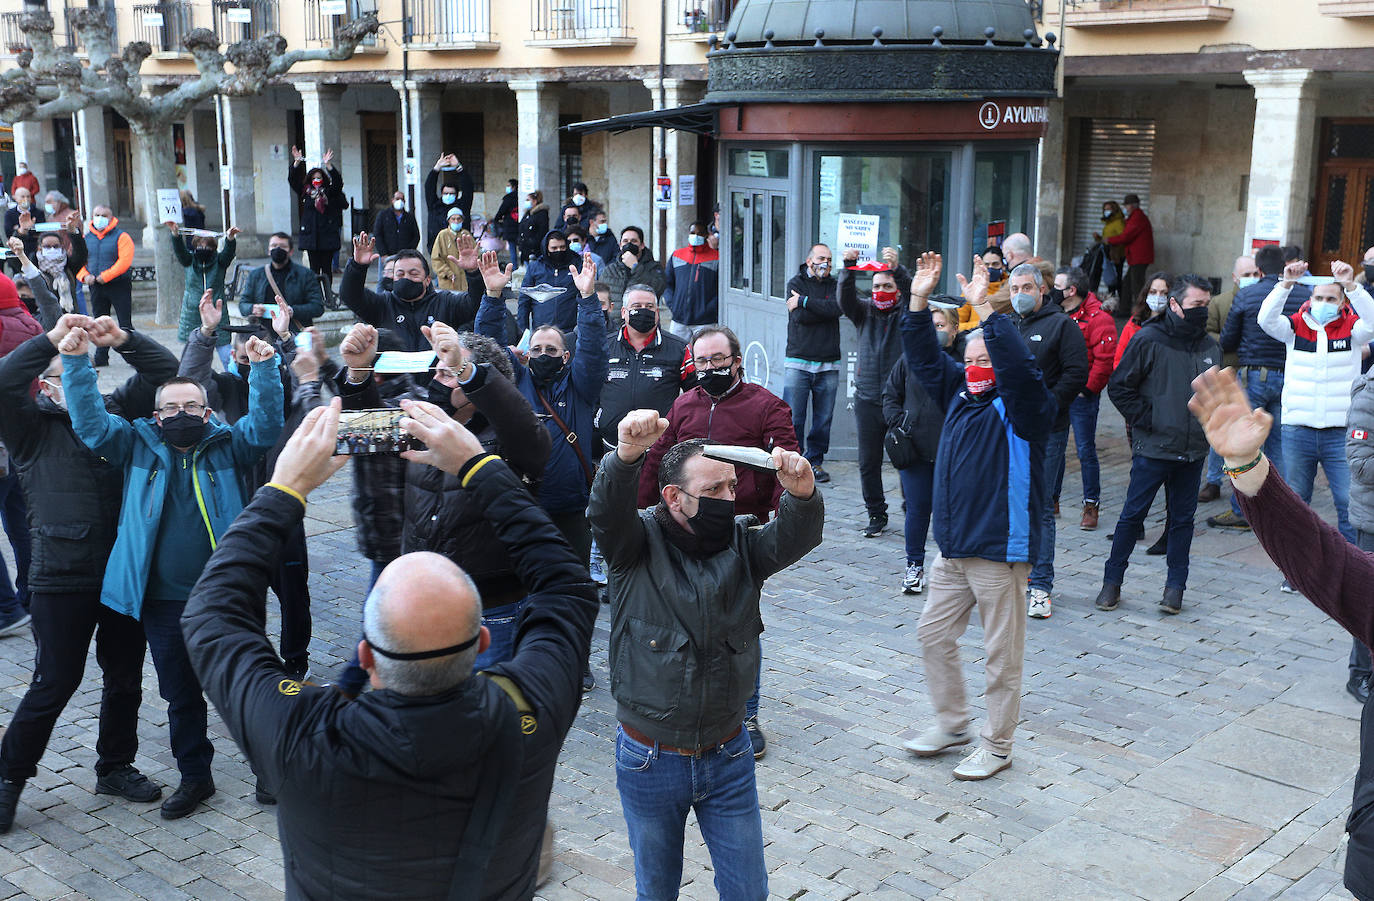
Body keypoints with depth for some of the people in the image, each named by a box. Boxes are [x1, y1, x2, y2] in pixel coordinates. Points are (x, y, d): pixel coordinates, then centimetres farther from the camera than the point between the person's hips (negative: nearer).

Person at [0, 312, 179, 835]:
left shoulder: (113, 412, 9)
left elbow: (164, 371, 6)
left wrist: (122, 337, -8)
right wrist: (52, 339, -15)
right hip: (62, 581, -4)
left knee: (125, 678, 14)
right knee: (55, 683, 2)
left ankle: (115, 767, 32)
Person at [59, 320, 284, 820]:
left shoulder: (228, 445, 2)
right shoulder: (137, 446, 6)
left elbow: (265, 426, -12)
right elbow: (91, 422, -2)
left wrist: (264, 368, -23)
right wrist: (76, 362, -11)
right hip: (162, 603, 2)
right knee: (180, 695, 15)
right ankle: (195, 776, 30)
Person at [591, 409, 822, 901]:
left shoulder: (742, 543, -2)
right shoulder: (640, 542, -10)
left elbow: (794, 538, -20)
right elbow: (607, 510, -30)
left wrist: (802, 492, -44)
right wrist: (627, 454, -52)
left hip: (727, 758, 2)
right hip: (649, 761, -2)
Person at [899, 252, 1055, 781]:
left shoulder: (1023, 407, -11)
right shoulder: (959, 394, 10)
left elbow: (1020, 369, -31)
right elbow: (925, 359, 9)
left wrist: (986, 310, -35)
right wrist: (919, 302, -3)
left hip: (1001, 550, -8)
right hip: (952, 549, 8)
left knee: (1002, 655, 4)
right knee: (934, 636, 15)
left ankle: (997, 746, 18)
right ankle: (951, 724, 32)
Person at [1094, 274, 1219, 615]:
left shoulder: (1211, 348, 9)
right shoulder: (1149, 340, -7)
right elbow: (1119, 387, -4)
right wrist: (1145, 420, -9)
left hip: (1193, 450, 4)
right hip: (1153, 447, -4)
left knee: (1183, 518, 9)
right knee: (1133, 514, 1)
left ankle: (1175, 585, 18)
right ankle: (1112, 581, 12)